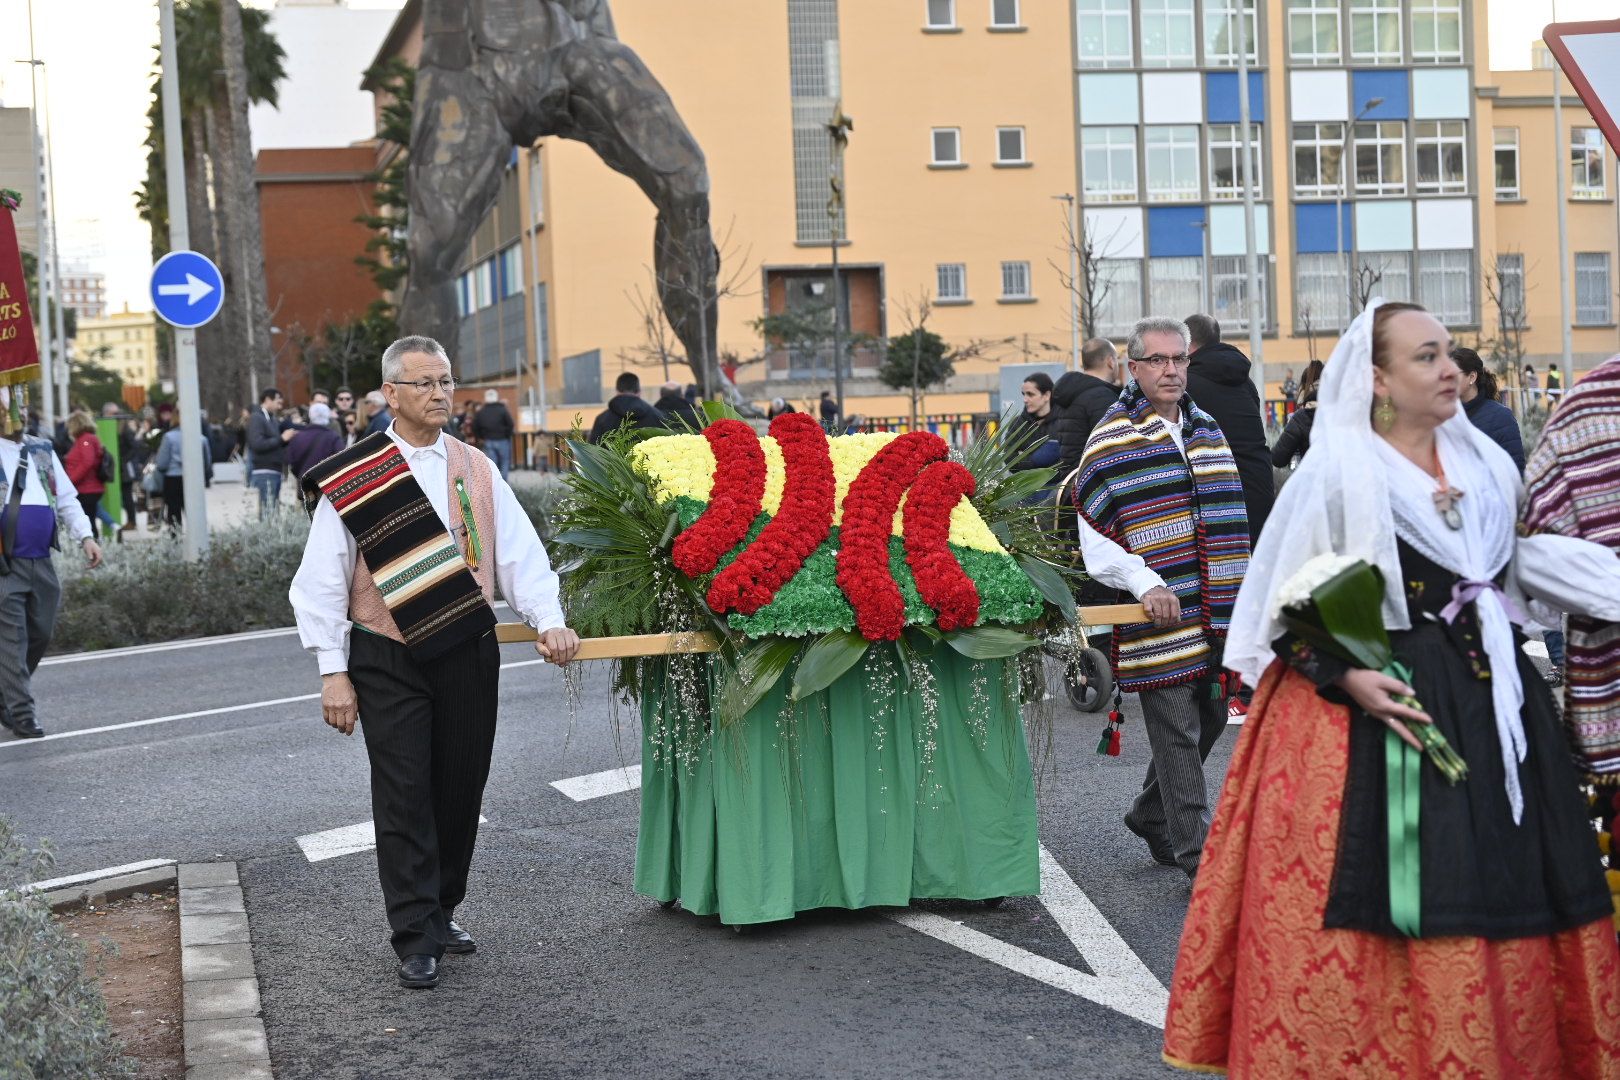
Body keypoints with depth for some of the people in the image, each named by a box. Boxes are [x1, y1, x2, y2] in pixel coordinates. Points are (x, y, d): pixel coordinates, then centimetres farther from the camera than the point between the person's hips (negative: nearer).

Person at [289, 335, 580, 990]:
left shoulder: (477, 470, 7)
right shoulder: (351, 478, -4)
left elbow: (520, 551, 2)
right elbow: (322, 582, -3)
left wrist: (548, 620, -14)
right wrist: (333, 672, -8)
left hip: (469, 653, 3)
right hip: (388, 660, -3)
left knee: (461, 789, 10)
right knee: (405, 798, -2)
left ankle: (441, 911, 28)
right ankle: (416, 940, 5)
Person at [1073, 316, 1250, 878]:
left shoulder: (1207, 430, 14)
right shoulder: (1112, 441, -7)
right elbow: (1093, 535, -11)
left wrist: (1240, 594, 19)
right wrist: (1144, 583, -22)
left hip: (1213, 619, 7)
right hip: (1158, 621, -7)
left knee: (1209, 720, 15)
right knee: (1178, 734, -3)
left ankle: (1149, 814, 36)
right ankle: (1199, 859, 4)